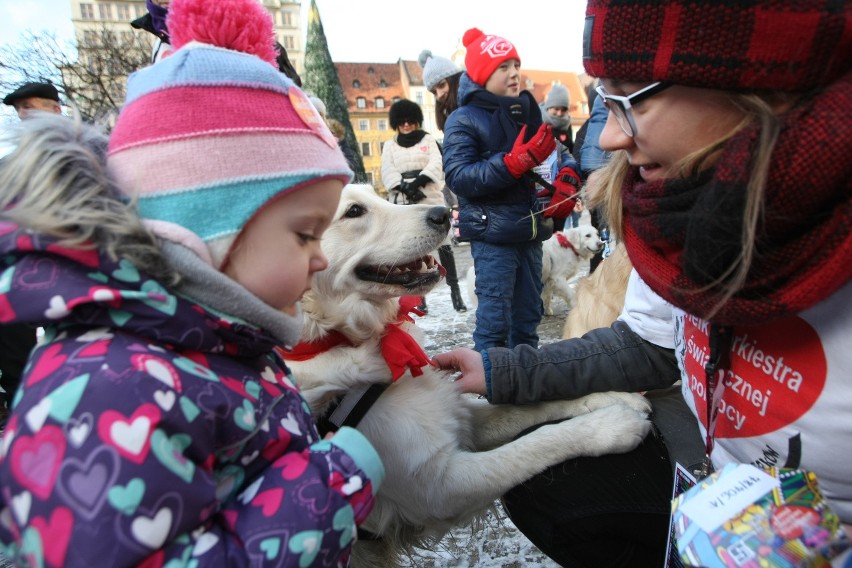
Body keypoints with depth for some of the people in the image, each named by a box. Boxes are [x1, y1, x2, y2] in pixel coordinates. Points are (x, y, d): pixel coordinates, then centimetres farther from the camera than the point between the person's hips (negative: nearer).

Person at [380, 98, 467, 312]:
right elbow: (388, 173, 3)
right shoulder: (389, 146, 16)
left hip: (430, 198, -1)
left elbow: (436, 163, -1)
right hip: (402, 202, 1)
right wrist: (406, 188, -13)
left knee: (443, 244, -6)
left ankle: (454, 290, 1)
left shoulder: (428, 139, 15)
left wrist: (418, 181, -15)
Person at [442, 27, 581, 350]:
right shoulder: (463, 120, -6)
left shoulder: (526, 111, 12)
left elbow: (555, 154, 15)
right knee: (494, 317, -3)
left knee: (529, 313, 15)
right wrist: (515, 163, -25)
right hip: (492, 235, -6)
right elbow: (458, 177, -17)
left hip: (530, 230, 6)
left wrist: (566, 178, -7)